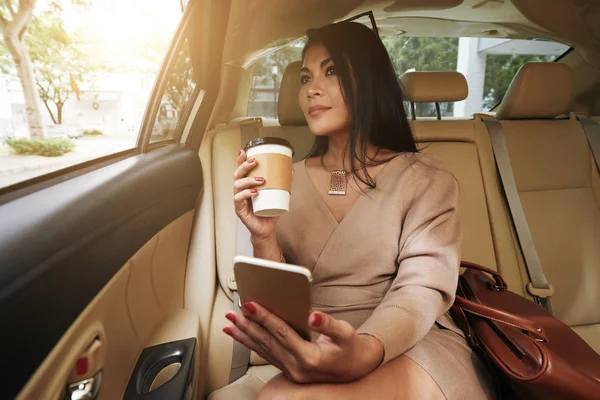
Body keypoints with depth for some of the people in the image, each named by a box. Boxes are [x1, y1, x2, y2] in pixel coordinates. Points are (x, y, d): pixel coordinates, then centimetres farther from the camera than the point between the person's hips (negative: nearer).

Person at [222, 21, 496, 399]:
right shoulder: (288, 181, 7)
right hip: (318, 350, 4)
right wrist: (263, 238, -16)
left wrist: (363, 353, -34)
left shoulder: (428, 178, -2)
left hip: (415, 347, -3)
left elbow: (421, 290, -13)